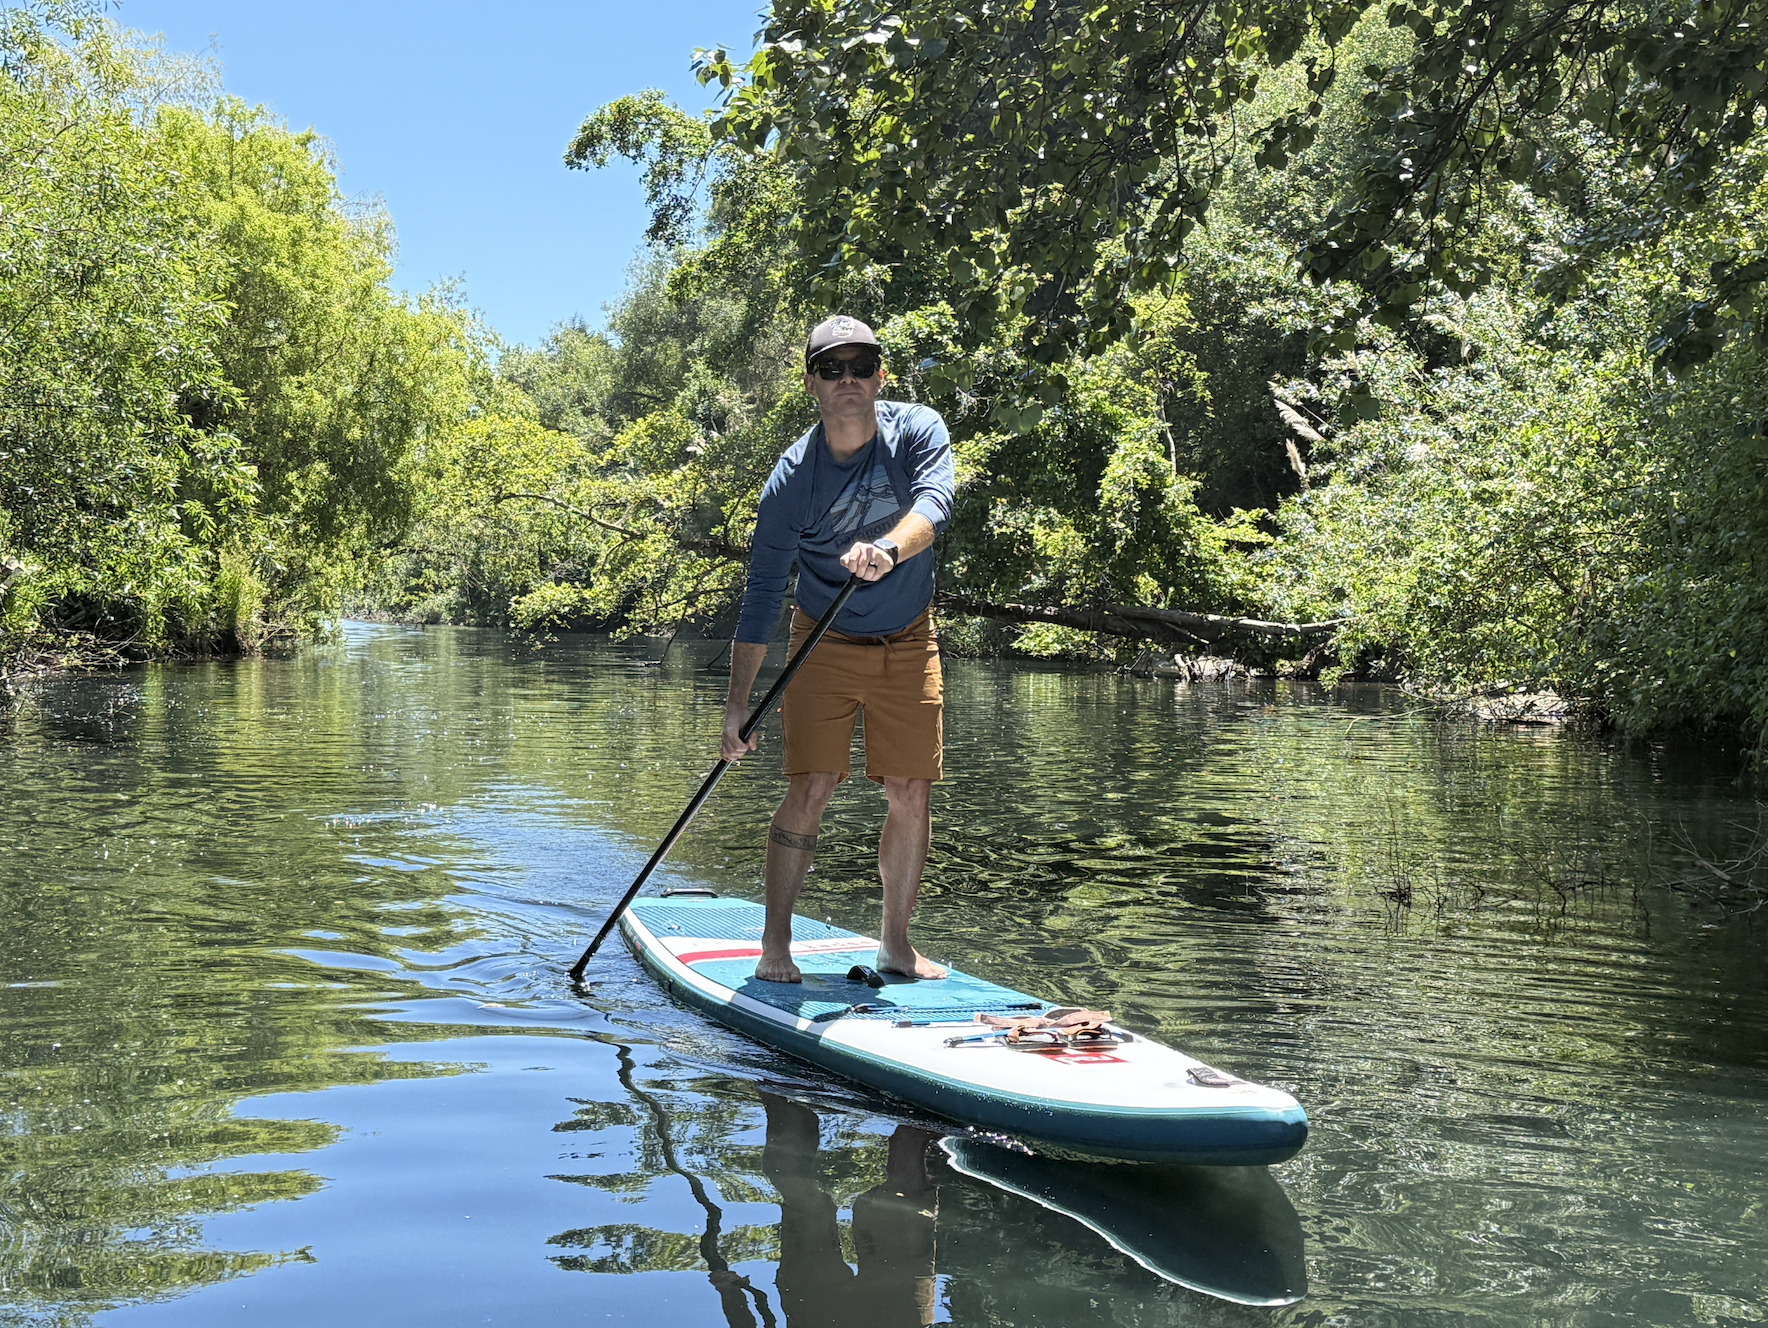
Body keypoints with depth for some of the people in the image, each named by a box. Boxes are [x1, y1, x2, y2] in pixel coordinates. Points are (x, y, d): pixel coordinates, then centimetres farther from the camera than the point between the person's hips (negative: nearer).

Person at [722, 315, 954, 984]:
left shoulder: (917, 431, -12)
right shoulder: (793, 477, -16)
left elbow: (934, 501, -33)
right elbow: (761, 595, -15)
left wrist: (888, 548, -55)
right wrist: (737, 704, -20)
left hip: (909, 644, 2)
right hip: (826, 644, -2)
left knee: (911, 794, 2)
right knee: (810, 788, -11)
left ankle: (895, 943, 16)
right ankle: (775, 945, -1)